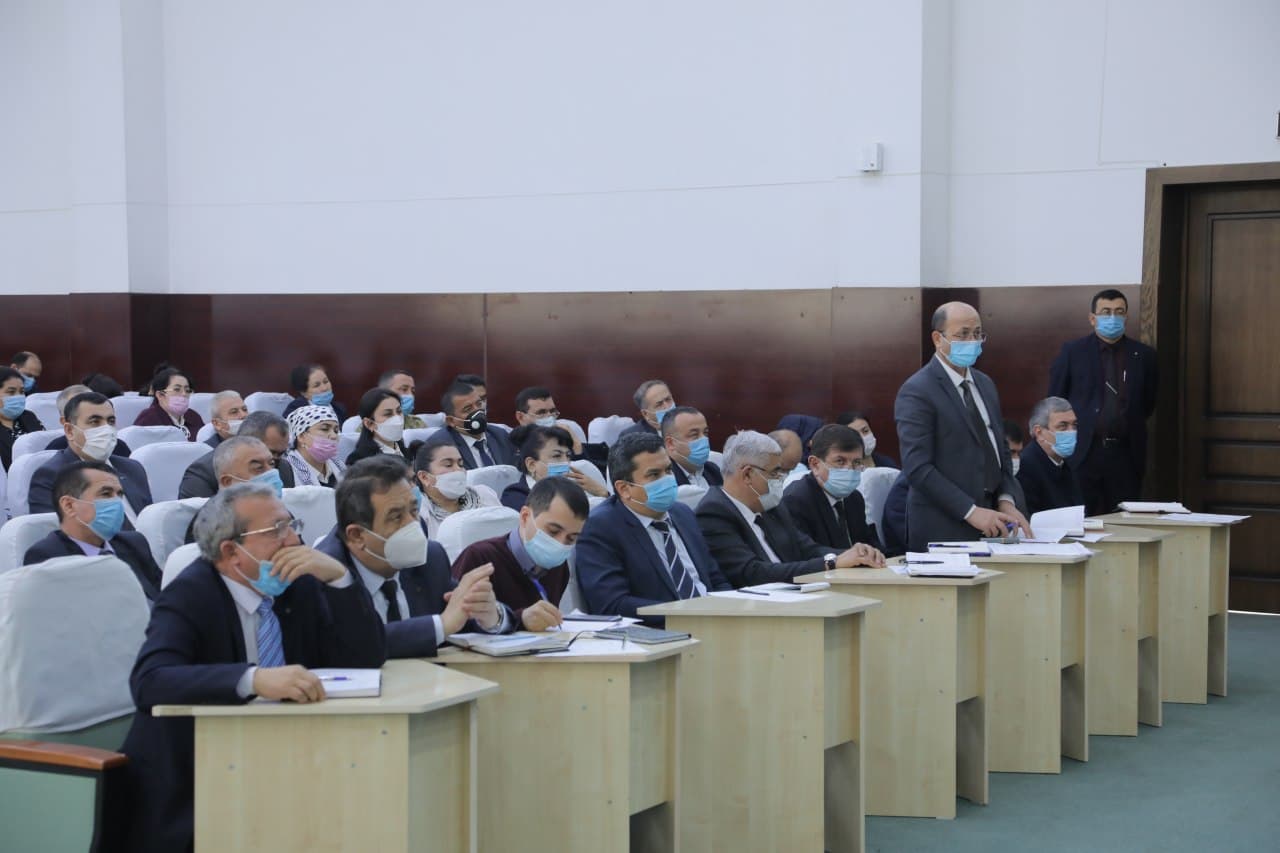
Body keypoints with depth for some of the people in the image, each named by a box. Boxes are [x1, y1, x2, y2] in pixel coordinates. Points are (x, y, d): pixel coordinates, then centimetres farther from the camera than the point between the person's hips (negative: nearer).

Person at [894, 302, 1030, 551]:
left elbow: (1000, 448, 17)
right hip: (944, 528, -7)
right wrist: (971, 512, -21)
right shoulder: (916, 391, -11)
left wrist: (1007, 501, 0)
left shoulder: (985, 384, 13)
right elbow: (918, 467, -18)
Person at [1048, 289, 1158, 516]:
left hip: (1126, 455, 2)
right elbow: (1055, 401, 8)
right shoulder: (1072, 352, 3)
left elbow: (1150, 403, 15)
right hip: (1083, 454, -2)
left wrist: (1130, 424, 8)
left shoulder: (1143, 355, 8)